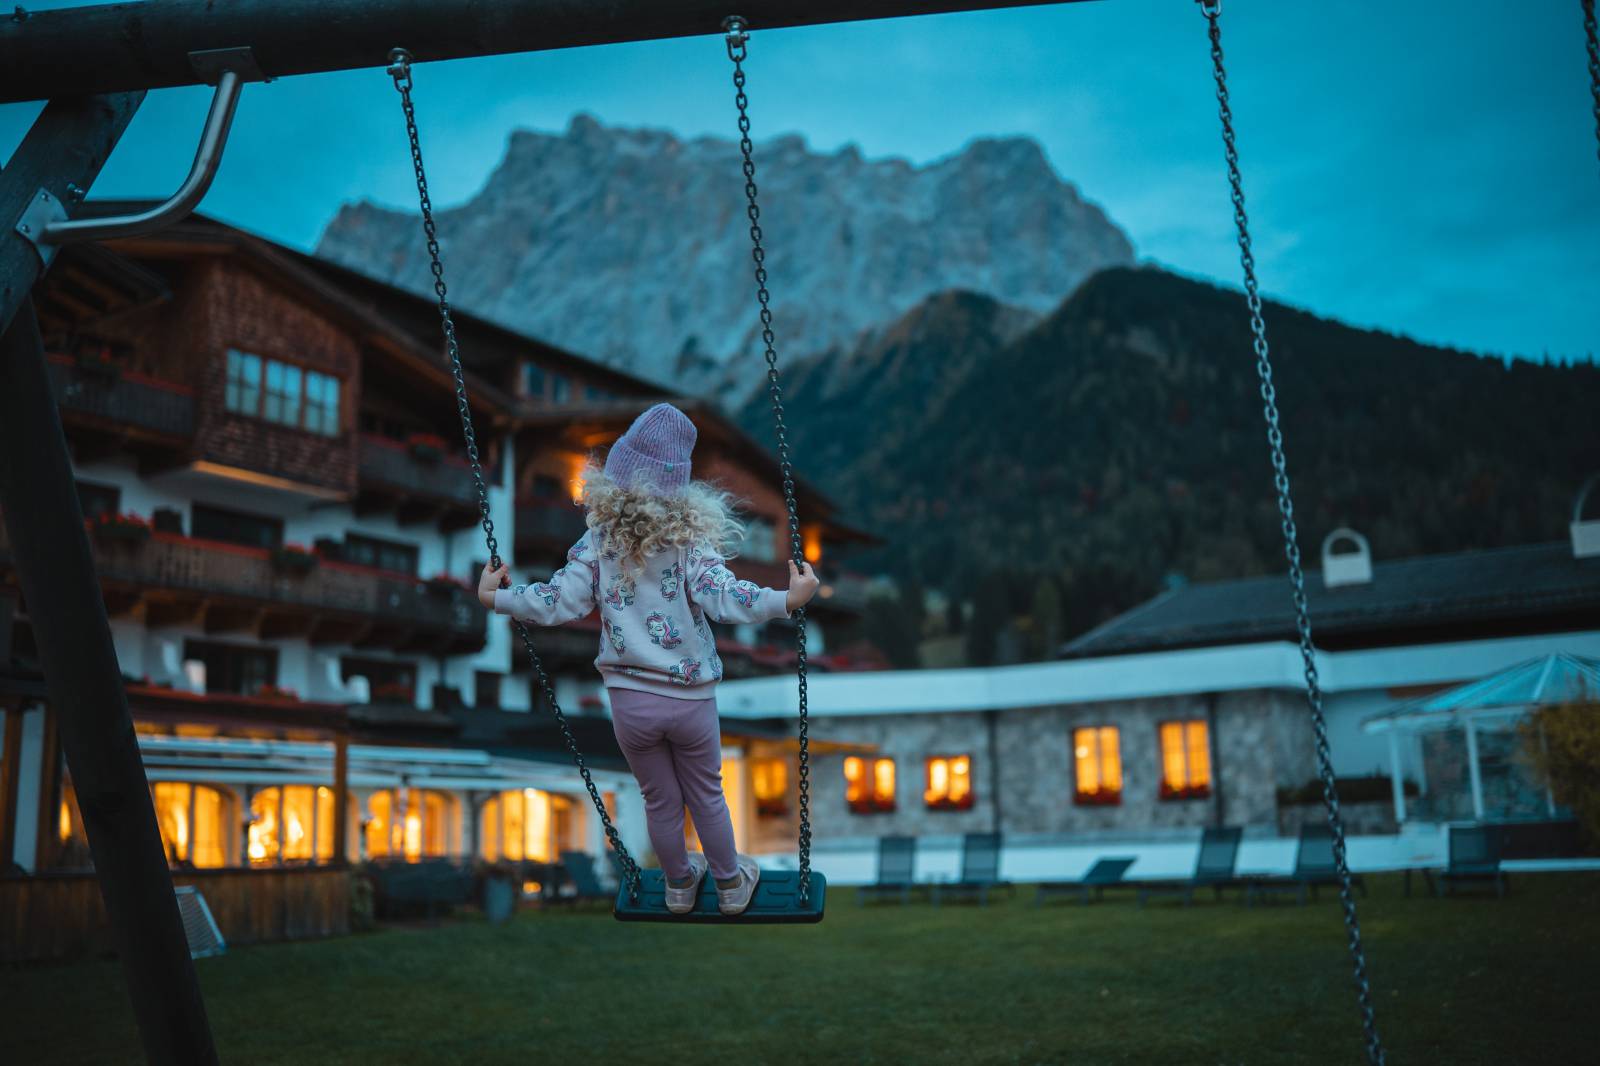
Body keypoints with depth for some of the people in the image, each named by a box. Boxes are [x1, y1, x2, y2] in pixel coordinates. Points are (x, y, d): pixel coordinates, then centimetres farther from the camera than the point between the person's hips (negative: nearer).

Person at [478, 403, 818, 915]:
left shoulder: (597, 542, -8)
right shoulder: (690, 541, -14)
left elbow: (560, 602, -10)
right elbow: (723, 596, -27)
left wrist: (495, 596, 3)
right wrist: (787, 600, -28)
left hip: (628, 700, 2)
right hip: (690, 699, -2)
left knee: (660, 800, 21)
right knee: (707, 796, 19)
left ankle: (679, 884, 42)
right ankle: (731, 884, 37)